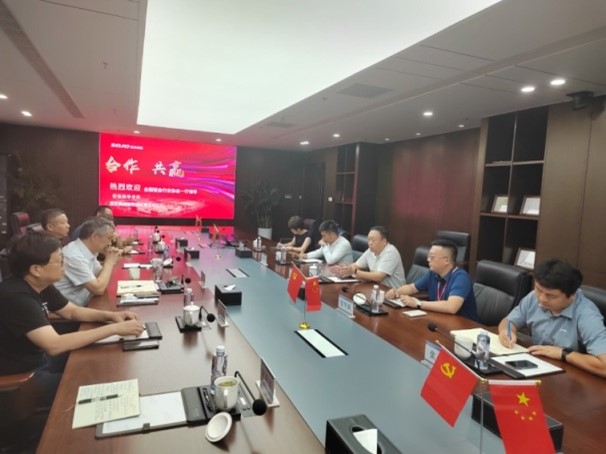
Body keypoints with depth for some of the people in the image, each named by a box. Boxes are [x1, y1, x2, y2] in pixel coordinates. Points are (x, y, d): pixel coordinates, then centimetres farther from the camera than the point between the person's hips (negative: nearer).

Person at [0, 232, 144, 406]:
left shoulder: (41, 285, -2)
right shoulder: (17, 297, -31)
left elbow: (73, 311, 11)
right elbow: (55, 345, -38)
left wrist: (110, 315, -7)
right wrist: (114, 328, -36)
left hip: (39, 357, 9)